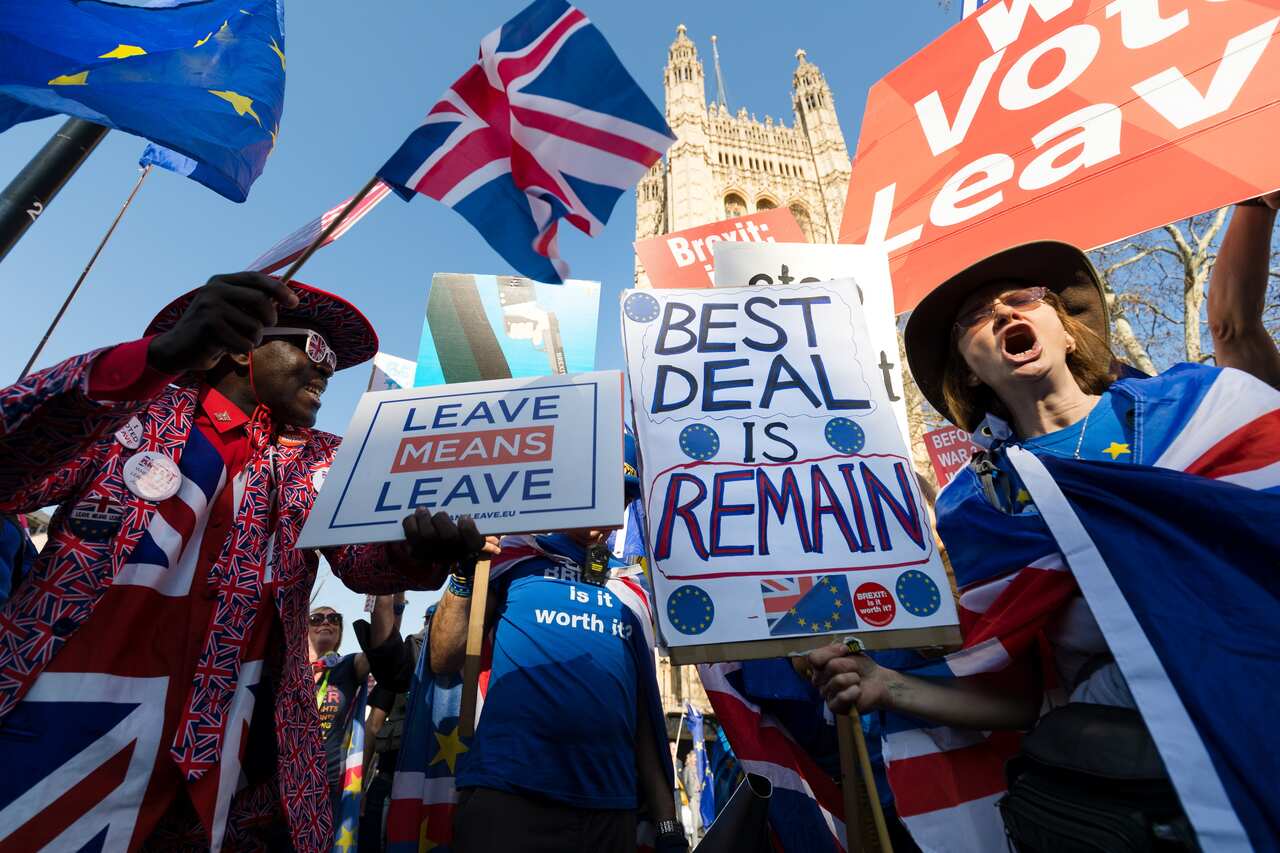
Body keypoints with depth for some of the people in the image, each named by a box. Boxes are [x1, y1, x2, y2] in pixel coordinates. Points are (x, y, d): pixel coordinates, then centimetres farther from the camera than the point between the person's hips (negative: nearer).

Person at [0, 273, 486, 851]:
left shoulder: (321, 460, 7)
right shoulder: (141, 406, 3)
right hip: (52, 724, -1)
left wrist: (415, 552, -30)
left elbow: (358, 557, -6)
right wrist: (156, 357, -28)